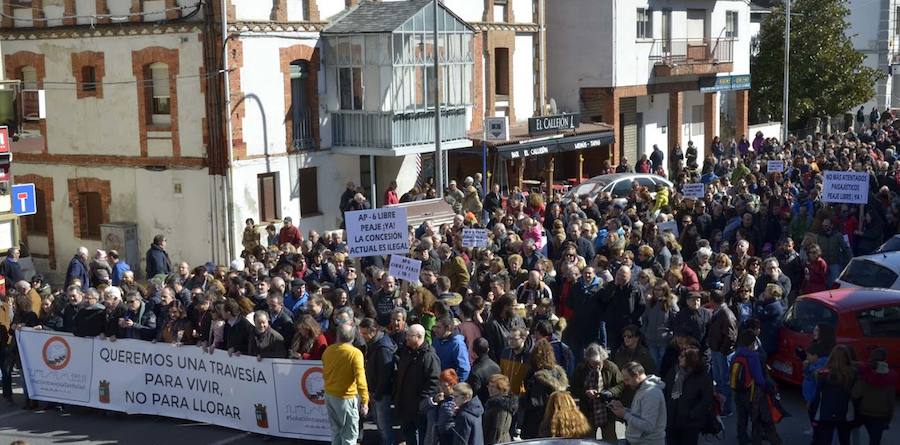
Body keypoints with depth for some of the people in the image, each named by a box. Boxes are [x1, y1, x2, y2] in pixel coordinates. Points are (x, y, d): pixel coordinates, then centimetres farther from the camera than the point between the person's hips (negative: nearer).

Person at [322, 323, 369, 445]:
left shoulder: (328, 350, 0)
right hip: (346, 397, -6)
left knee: (335, 430, 21)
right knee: (349, 435, 5)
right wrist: (365, 401, -20)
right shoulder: (355, 353, -20)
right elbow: (360, 380, -24)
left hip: (329, 395, 6)